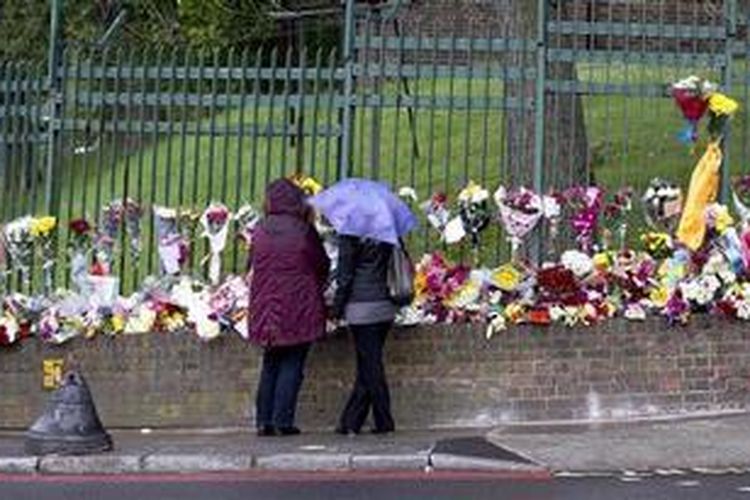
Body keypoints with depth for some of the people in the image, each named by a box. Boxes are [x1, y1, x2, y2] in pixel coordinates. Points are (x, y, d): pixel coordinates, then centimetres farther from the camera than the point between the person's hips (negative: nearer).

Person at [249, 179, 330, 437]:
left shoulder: (260, 232, 1)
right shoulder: (303, 231, -10)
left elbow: (254, 265, 11)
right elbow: (322, 266, -1)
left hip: (266, 309, 4)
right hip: (297, 309, -4)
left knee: (270, 365, 13)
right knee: (292, 365, 2)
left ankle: (264, 421, 11)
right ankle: (282, 421, -3)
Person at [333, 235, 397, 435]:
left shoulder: (350, 235, -10)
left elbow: (345, 274, -8)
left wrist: (337, 306, 0)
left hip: (362, 306, -6)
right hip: (386, 305, 6)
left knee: (370, 365, -1)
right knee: (370, 365, 11)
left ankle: (384, 421, -1)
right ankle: (351, 420, 18)